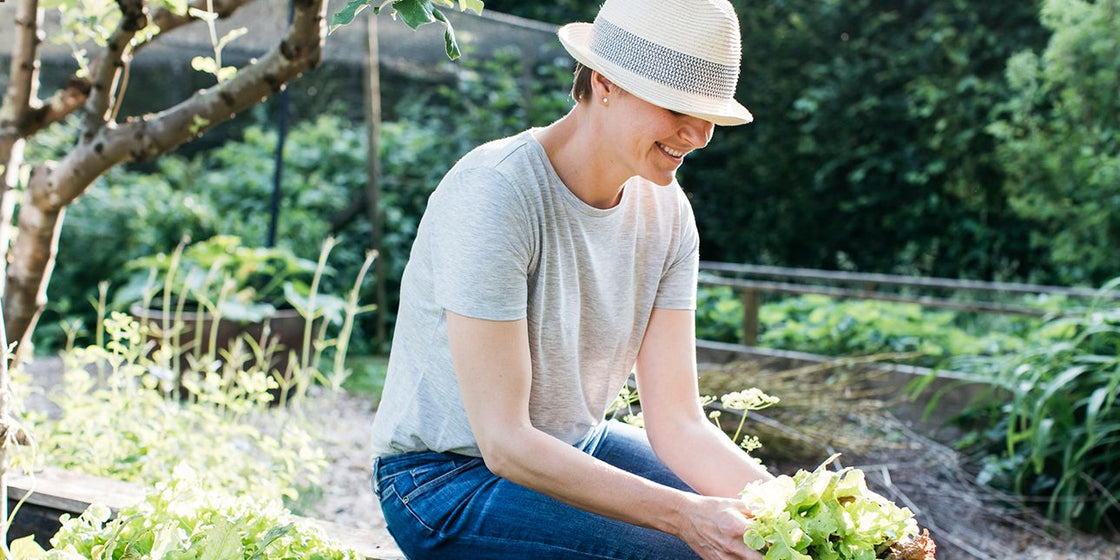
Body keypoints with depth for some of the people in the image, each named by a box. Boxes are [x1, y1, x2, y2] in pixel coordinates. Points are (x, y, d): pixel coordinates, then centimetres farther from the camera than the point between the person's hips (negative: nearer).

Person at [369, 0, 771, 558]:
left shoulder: (666, 210, -4)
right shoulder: (492, 194, -25)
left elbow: (677, 422, -7)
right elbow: (504, 442, -27)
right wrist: (684, 515, -33)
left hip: (576, 449, 7)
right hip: (450, 476, -7)